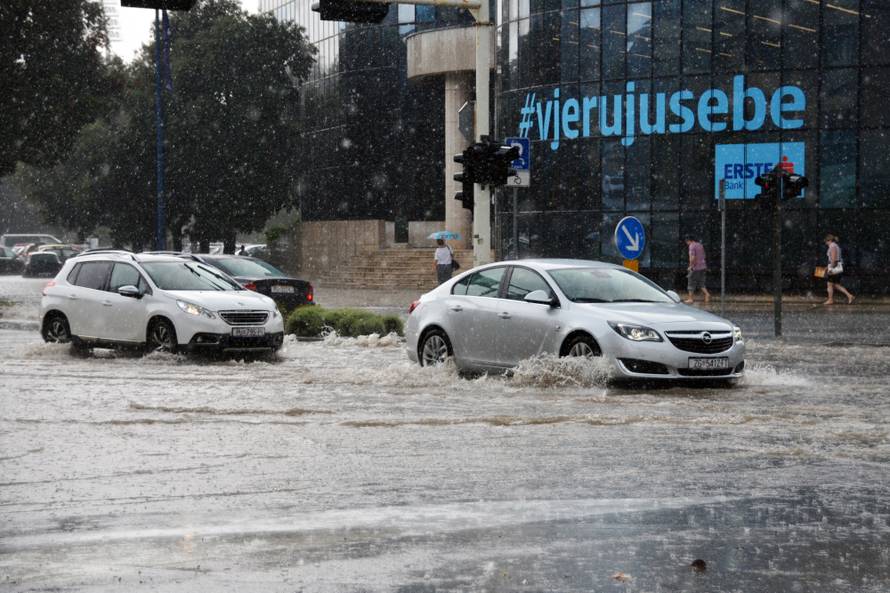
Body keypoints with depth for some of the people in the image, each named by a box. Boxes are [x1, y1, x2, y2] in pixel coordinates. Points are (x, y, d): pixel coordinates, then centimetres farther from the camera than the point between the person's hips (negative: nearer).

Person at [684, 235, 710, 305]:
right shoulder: (700, 245, 13)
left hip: (695, 267, -8)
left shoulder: (692, 246, -12)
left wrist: (691, 266, -11)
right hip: (703, 267, 8)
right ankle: (707, 294, -4)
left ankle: (691, 299, 6)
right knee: (701, 283, 14)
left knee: (691, 283, 3)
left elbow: (692, 257, -22)